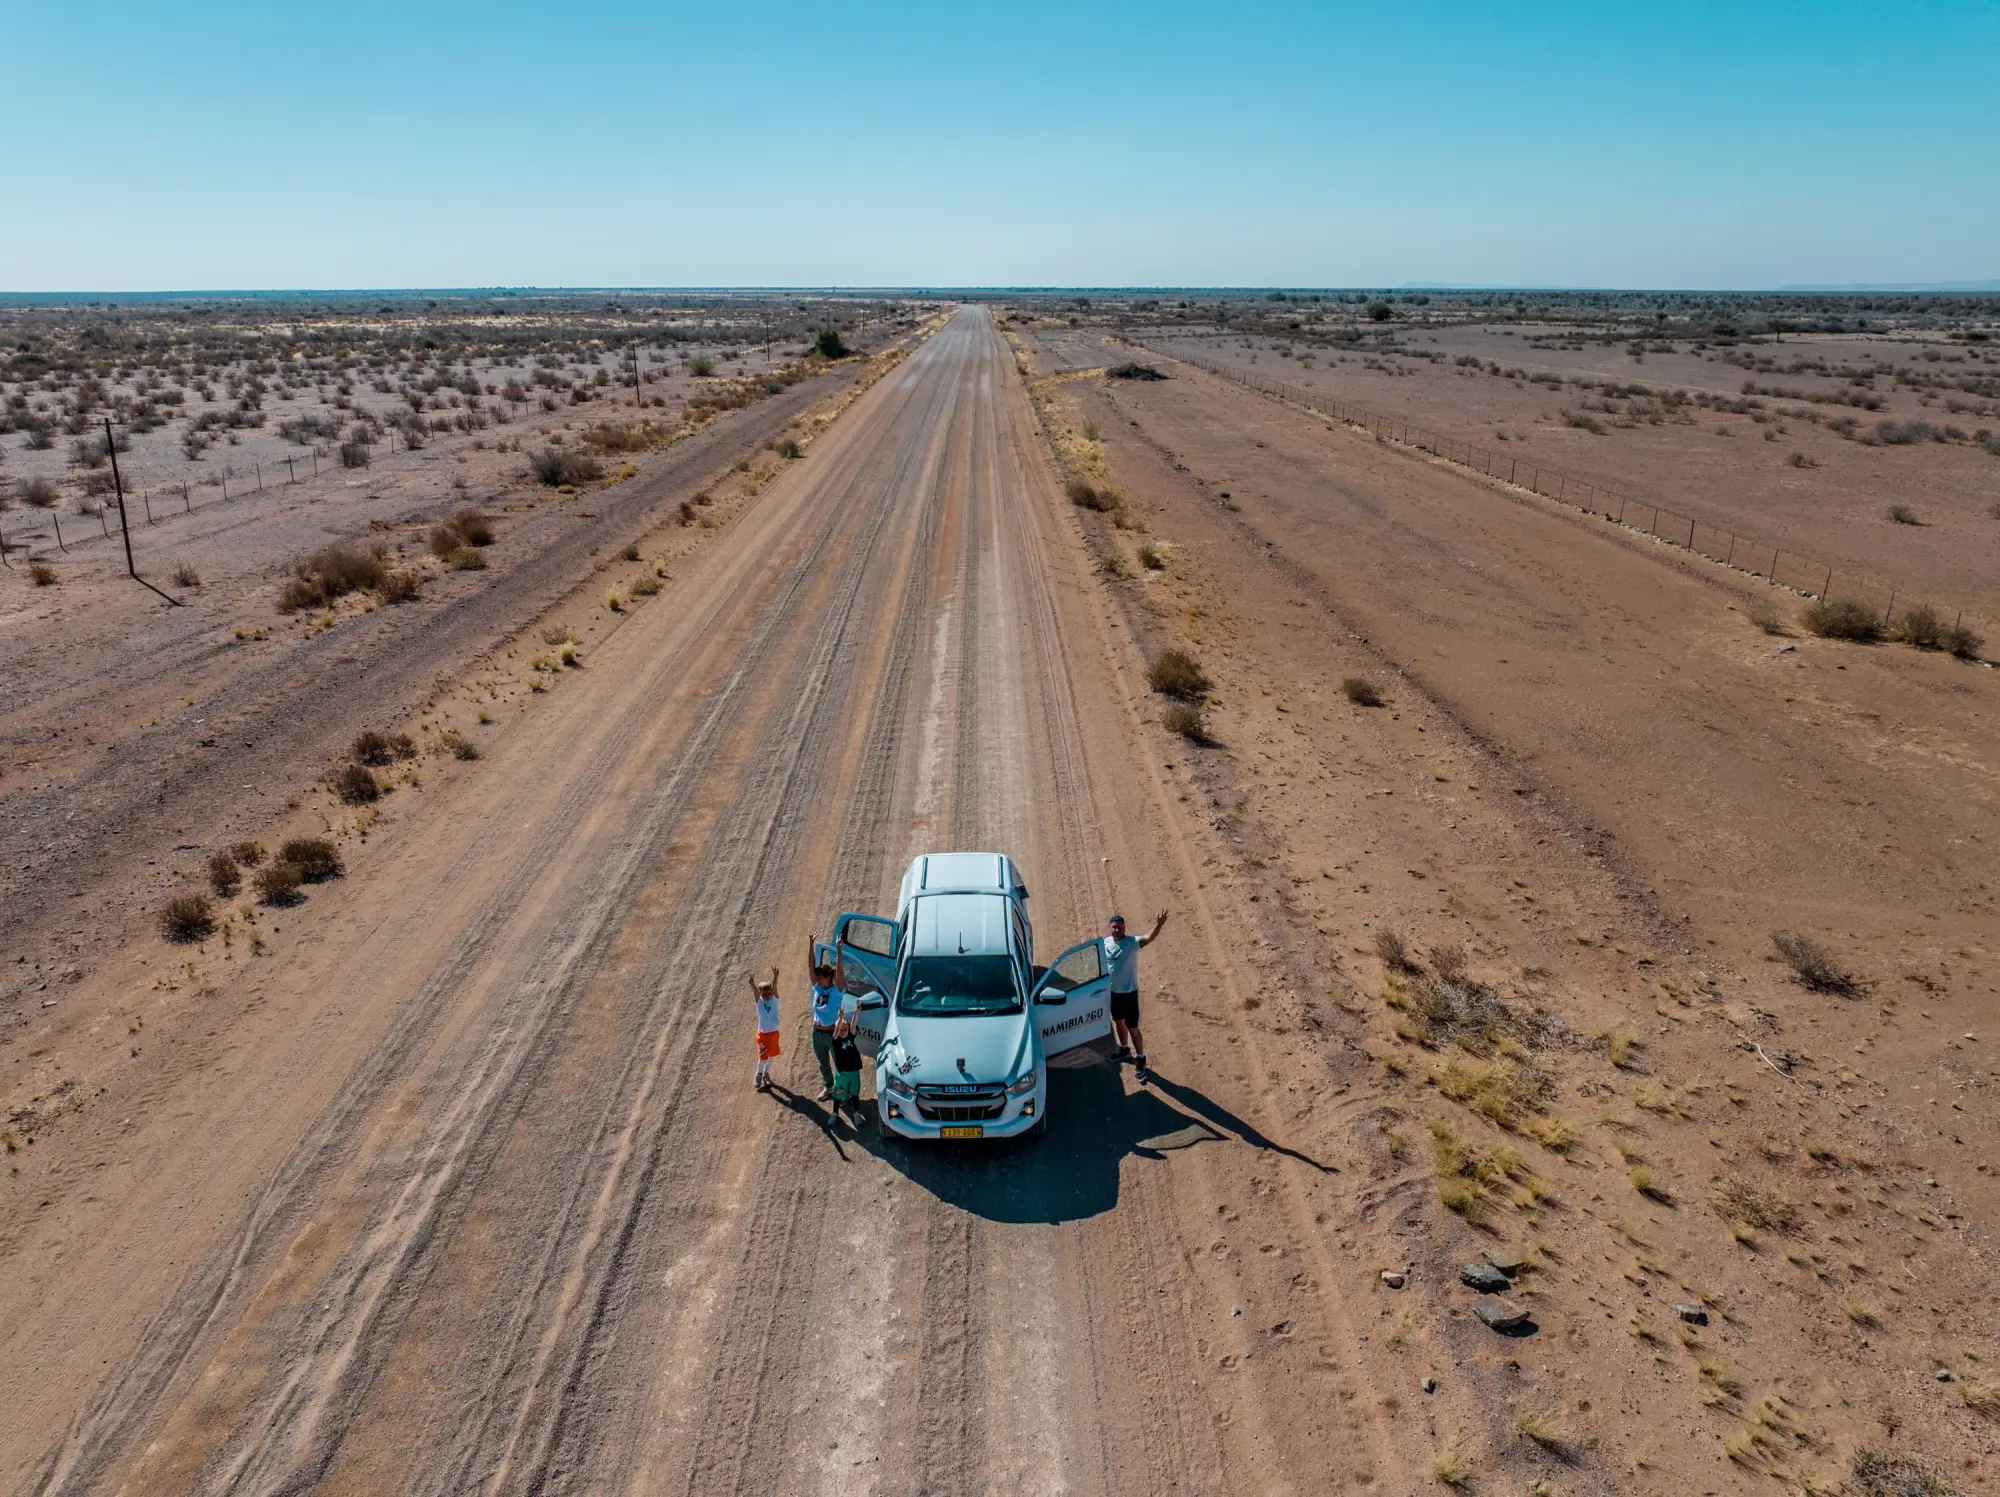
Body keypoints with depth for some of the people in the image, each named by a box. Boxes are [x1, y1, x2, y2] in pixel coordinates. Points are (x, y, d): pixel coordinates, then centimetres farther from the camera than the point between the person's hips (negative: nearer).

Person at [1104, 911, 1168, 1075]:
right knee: (1118, 1021, 24)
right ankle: (1125, 1050, 46)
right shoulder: (1105, 942, -3)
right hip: (1112, 991, 6)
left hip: (1128, 992, -6)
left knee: (1132, 1027, 2)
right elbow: (1101, 963, 12)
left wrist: (1159, 926, -58)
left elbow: (1149, 939, -38)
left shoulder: (1132, 942, -19)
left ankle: (1140, 1058, 18)